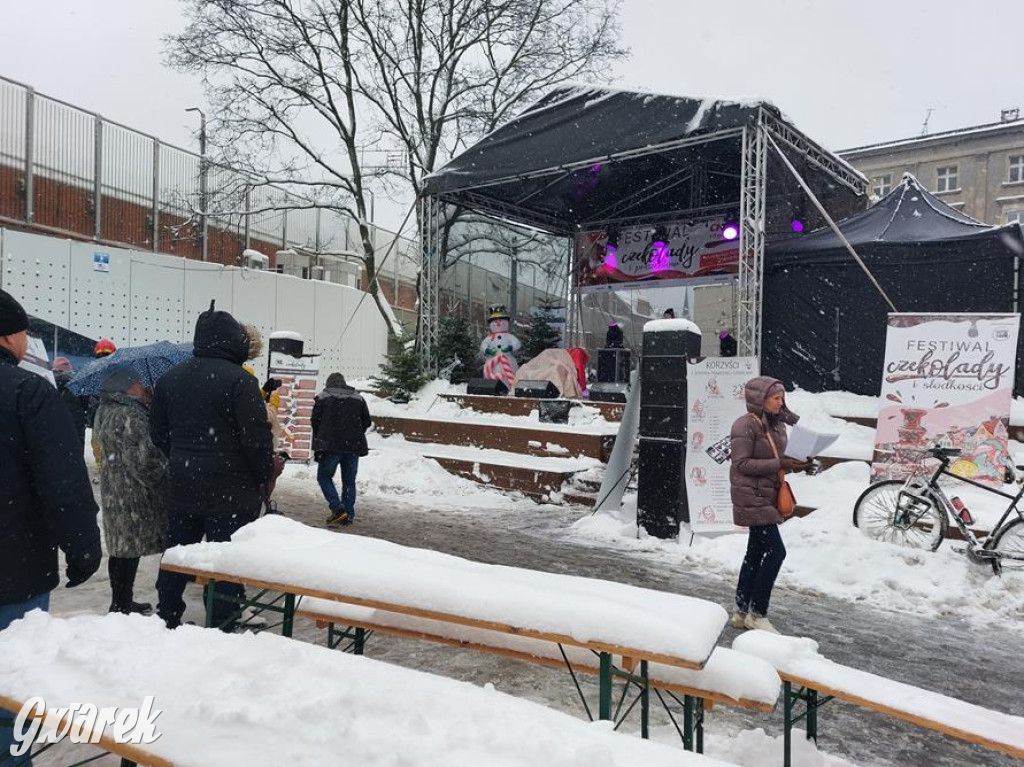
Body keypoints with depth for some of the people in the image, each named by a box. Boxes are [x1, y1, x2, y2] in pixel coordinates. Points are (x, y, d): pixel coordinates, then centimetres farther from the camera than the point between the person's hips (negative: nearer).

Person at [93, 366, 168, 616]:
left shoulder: (106, 411, 12)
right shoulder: (130, 415, -19)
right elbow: (143, 459, -23)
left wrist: (147, 403, 5)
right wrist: (165, 476, -11)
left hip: (113, 489, 10)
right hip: (133, 492, -10)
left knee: (121, 547, 17)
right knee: (131, 548, -1)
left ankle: (120, 603, 28)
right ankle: (123, 605, 6)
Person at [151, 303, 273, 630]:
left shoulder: (169, 378, 7)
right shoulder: (239, 380, -16)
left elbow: (158, 433, 13)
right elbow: (257, 438, -16)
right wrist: (263, 480, -4)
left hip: (181, 488, 7)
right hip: (230, 490, -6)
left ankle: (166, 620, 32)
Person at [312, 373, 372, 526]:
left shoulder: (322, 397, 1)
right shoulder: (358, 398, 9)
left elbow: (315, 421, 0)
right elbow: (367, 422, 11)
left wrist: (319, 440, 16)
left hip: (330, 445, -3)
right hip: (353, 447, 3)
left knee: (324, 476, 10)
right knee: (349, 481, 12)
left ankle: (338, 509, -4)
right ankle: (348, 515, 12)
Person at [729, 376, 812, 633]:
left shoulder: (776, 424, 10)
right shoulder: (746, 425, -15)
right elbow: (742, 464, -19)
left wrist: (795, 464, -2)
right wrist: (779, 464, -23)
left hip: (767, 496, 9)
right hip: (752, 498, -9)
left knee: (756, 553, 13)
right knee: (775, 551, -10)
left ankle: (742, 612, 23)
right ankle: (757, 613, 3)